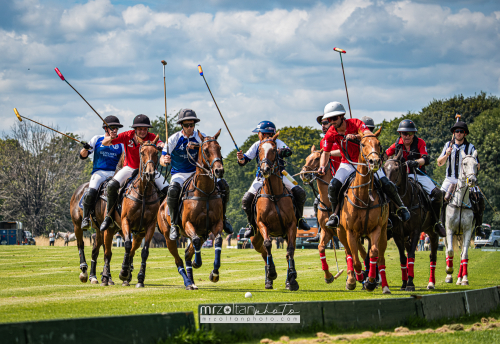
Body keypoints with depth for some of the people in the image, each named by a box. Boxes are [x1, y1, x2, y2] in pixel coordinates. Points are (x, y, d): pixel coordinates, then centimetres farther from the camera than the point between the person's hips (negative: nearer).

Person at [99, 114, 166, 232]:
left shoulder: (151, 137, -13)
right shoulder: (127, 136, -12)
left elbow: (160, 143, -34)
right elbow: (104, 143, -13)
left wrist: (161, 146, -59)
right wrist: (111, 138, -36)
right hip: (130, 168, 0)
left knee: (167, 190, -16)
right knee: (112, 186, -25)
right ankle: (109, 216, -9)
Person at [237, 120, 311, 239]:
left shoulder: (277, 143, -5)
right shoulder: (257, 145, 1)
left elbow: (288, 152, -23)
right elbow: (245, 160, -1)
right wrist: (241, 159, -26)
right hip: (261, 177, 1)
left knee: (299, 193, -15)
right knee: (246, 200, -16)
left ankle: (299, 219, 7)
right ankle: (252, 225, 5)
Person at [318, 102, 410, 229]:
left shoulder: (355, 123, -18)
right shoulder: (331, 134, -9)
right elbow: (326, 153, 2)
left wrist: (356, 136, -50)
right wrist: (322, 166, -17)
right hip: (348, 164, 2)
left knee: (385, 183, -15)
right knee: (333, 186, -20)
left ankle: (401, 207, 9)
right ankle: (335, 214, 2)